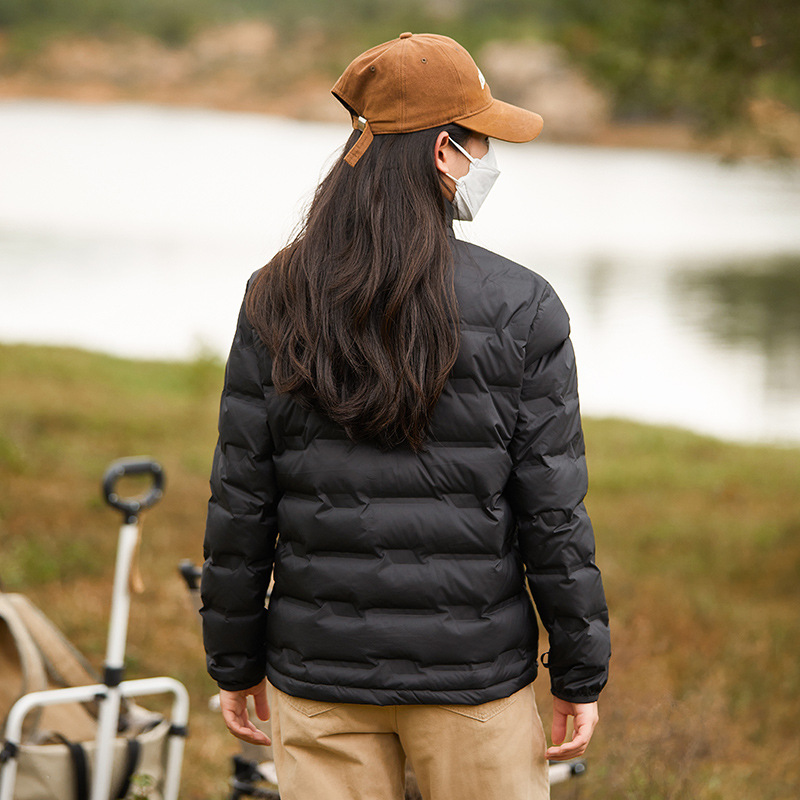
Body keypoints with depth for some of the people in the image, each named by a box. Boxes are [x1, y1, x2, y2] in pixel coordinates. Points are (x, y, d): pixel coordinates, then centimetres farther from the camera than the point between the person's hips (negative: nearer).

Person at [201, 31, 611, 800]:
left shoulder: (276, 302, -3)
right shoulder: (522, 309, -9)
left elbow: (239, 504, -1)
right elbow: (552, 512, -8)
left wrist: (234, 664, 9)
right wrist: (581, 676, 2)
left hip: (317, 673, 2)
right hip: (473, 677, -2)